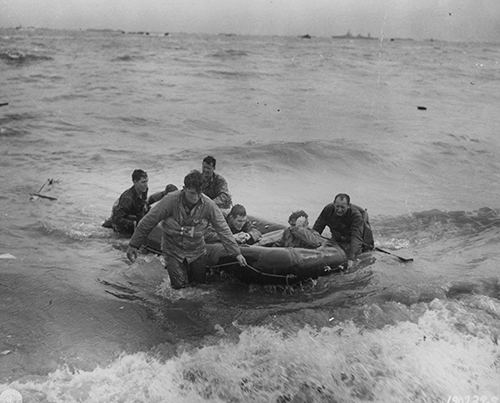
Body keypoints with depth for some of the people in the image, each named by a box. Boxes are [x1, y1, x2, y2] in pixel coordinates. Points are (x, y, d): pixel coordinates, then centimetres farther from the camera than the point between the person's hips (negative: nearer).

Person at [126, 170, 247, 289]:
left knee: (201, 282, 12)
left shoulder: (208, 205, -20)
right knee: (179, 286, -5)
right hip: (173, 251, -2)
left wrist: (236, 253, -15)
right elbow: (148, 222, -15)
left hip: (197, 251, 2)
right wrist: (133, 245, -10)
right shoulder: (170, 201, -25)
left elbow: (223, 230, -12)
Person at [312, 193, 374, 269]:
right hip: (337, 239, 4)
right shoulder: (328, 210, -23)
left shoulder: (356, 215, -35)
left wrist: (351, 258, -54)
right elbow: (316, 229, -17)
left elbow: (356, 237, -44)